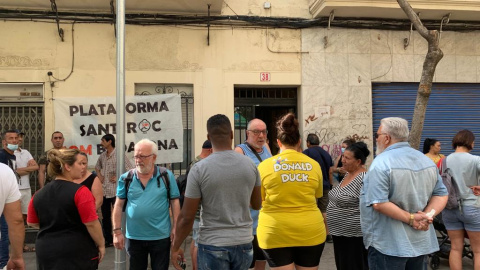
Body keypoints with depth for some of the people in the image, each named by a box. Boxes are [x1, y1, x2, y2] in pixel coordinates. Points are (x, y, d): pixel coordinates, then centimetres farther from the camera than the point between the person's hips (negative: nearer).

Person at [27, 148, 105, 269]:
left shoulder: (39, 194, 2)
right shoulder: (80, 191, -16)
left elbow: (32, 222, 14)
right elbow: (91, 224, -18)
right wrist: (101, 245, -5)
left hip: (46, 252, 6)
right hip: (77, 252, -5)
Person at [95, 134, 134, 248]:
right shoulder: (102, 155, 9)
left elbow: (131, 169, -16)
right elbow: (97, 167, 28)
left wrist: (119, 178, -15)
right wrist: (99, 176, 10)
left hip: (115, 190, -7)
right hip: (104, 190, 7)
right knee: (105, 216, 14)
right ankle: (108, 239, 25)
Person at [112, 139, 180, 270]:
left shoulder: (167, 176, -5)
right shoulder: (126, 178, -1)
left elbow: (175, 202, -2)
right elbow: (118, 206, 2)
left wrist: (175, 227, -7)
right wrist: (117, 231, -2)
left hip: (161, 237, -1)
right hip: (134, 238, 2)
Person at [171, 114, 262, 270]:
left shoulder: (199, 169, -13)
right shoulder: (250, 165, -3)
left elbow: (186, 217, -10)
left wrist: (175, 247, 4)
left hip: (213, 246, -3)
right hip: (243, 243, 4)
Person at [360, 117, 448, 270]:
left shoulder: (381, 163, -16)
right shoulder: (427, 161, 7)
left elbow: (378, 203, -25)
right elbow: (441, 194, 7)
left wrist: (410, 219, -17)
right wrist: (427, 216, -8)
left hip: (388, 245, -7)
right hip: (421, 242, 7)